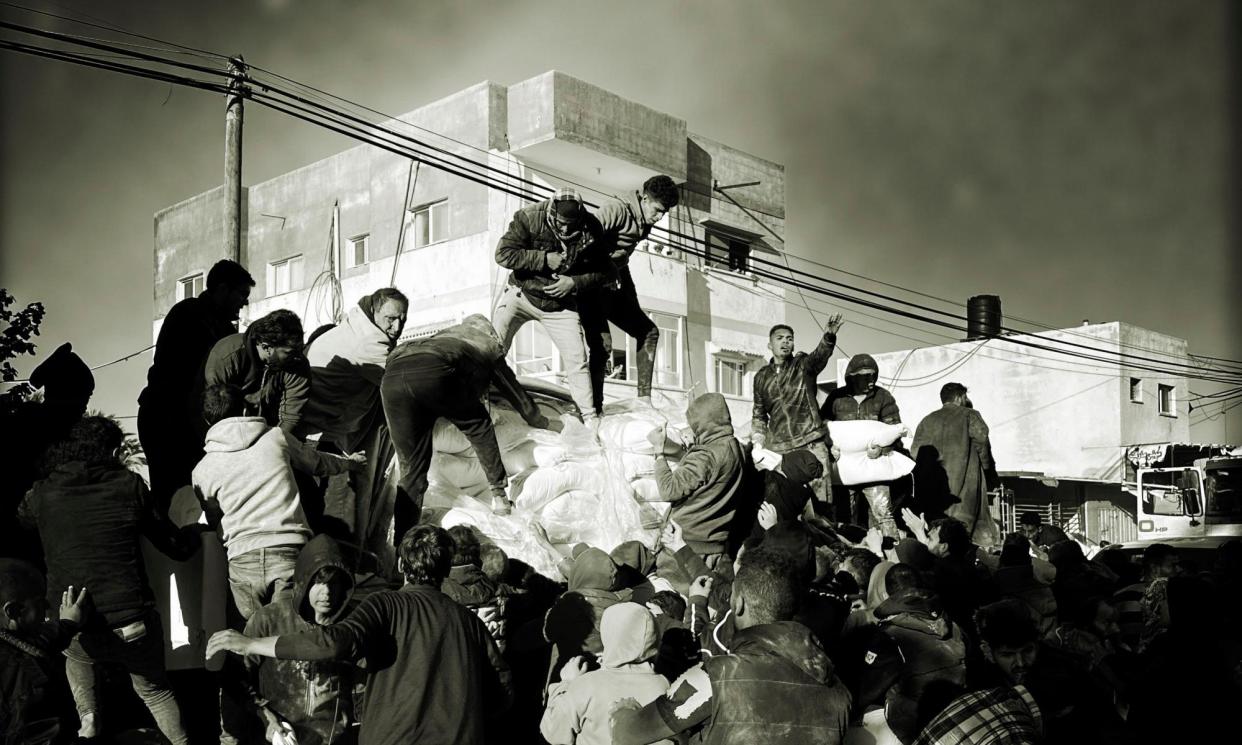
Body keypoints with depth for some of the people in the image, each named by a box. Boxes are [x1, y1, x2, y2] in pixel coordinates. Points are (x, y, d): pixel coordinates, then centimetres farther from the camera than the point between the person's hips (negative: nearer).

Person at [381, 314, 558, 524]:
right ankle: (499, 493, 21)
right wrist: (543, 423, 55)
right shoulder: (488, 346, 33)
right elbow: (513, 390, 41)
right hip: (433, 372, -4)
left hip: (390, 378, 4)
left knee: (411, 470, 12)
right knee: (478, 426, 24)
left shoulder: (447, 334, 44)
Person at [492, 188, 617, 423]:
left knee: (577, 360, -1)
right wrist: (544, 259, -27)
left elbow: (604, 271, -6)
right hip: (521, 295, -1)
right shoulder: (528, 218, -20)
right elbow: (503, 254, -24)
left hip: (560, 304, 1)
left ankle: (589, 416, 12)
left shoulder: (592, 230, -14)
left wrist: (575, 283, -21)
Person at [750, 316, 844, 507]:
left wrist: (829, 337, -39)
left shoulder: (803, 365, 5)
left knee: (820, 496, -10)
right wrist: (758, 443, 11)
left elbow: (819, 355, -18)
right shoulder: (761, 377, 14)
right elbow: (759, 414, 23)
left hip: (811, 443, -3)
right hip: (778, 448, 3)